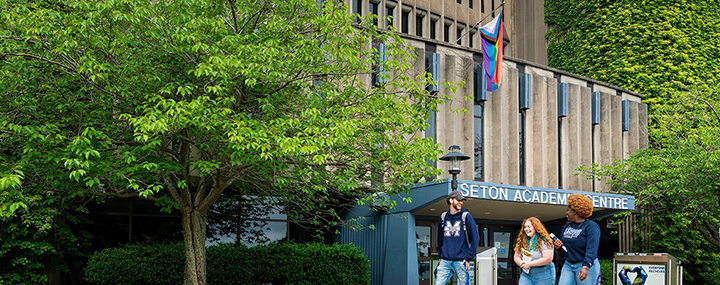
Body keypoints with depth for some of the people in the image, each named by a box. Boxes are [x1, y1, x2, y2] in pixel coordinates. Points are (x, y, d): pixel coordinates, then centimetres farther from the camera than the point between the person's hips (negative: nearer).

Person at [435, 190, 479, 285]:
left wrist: (469, 258, -7)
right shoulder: (443, 217, 12)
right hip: (445, 261, 3)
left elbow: (475, 237, -3)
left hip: (460, 261, -3)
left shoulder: (466, 216, 0)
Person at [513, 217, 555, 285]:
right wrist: (522, 264, -12)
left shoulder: (544, 241, -10)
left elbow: (548, 259, -19)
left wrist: (529, 264, -18)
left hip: (543, 275, -5)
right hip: (526, 274, 5)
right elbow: (516, 257, 13)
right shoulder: (522, 241, 8)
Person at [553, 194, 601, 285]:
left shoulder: (591, 227, -11)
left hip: (587, 265, -6)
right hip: (568, 265, 6)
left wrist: (585, 267, -35)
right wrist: (557, 246, -2)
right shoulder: (566, 226, 13)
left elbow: (591, 250, -22)